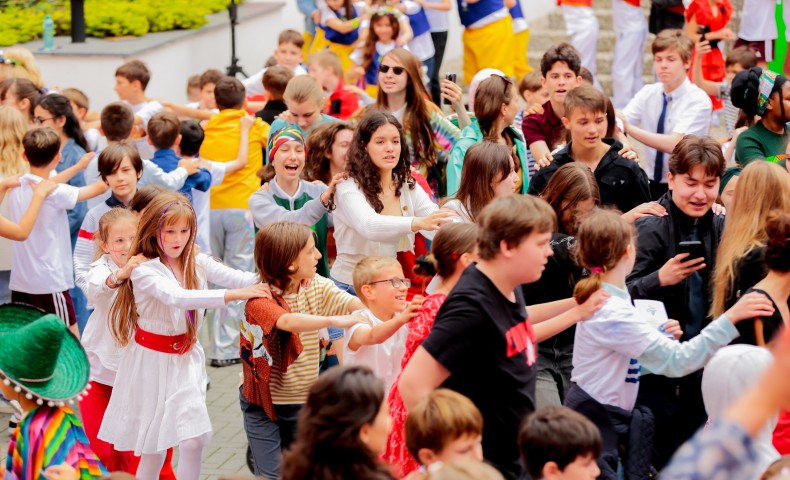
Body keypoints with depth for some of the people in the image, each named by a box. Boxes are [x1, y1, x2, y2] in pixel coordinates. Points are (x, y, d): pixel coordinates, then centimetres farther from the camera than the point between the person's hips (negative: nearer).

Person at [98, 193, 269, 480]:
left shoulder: (197, 263, -1)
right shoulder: (144, 270, -17)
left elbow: (238, 278, -15)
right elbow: (177, 297, -34)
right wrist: (234, 294, -43)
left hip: (186, 360, 4)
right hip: (152, 361, -4)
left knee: (194, 440, -7)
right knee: (153, 447, 8)